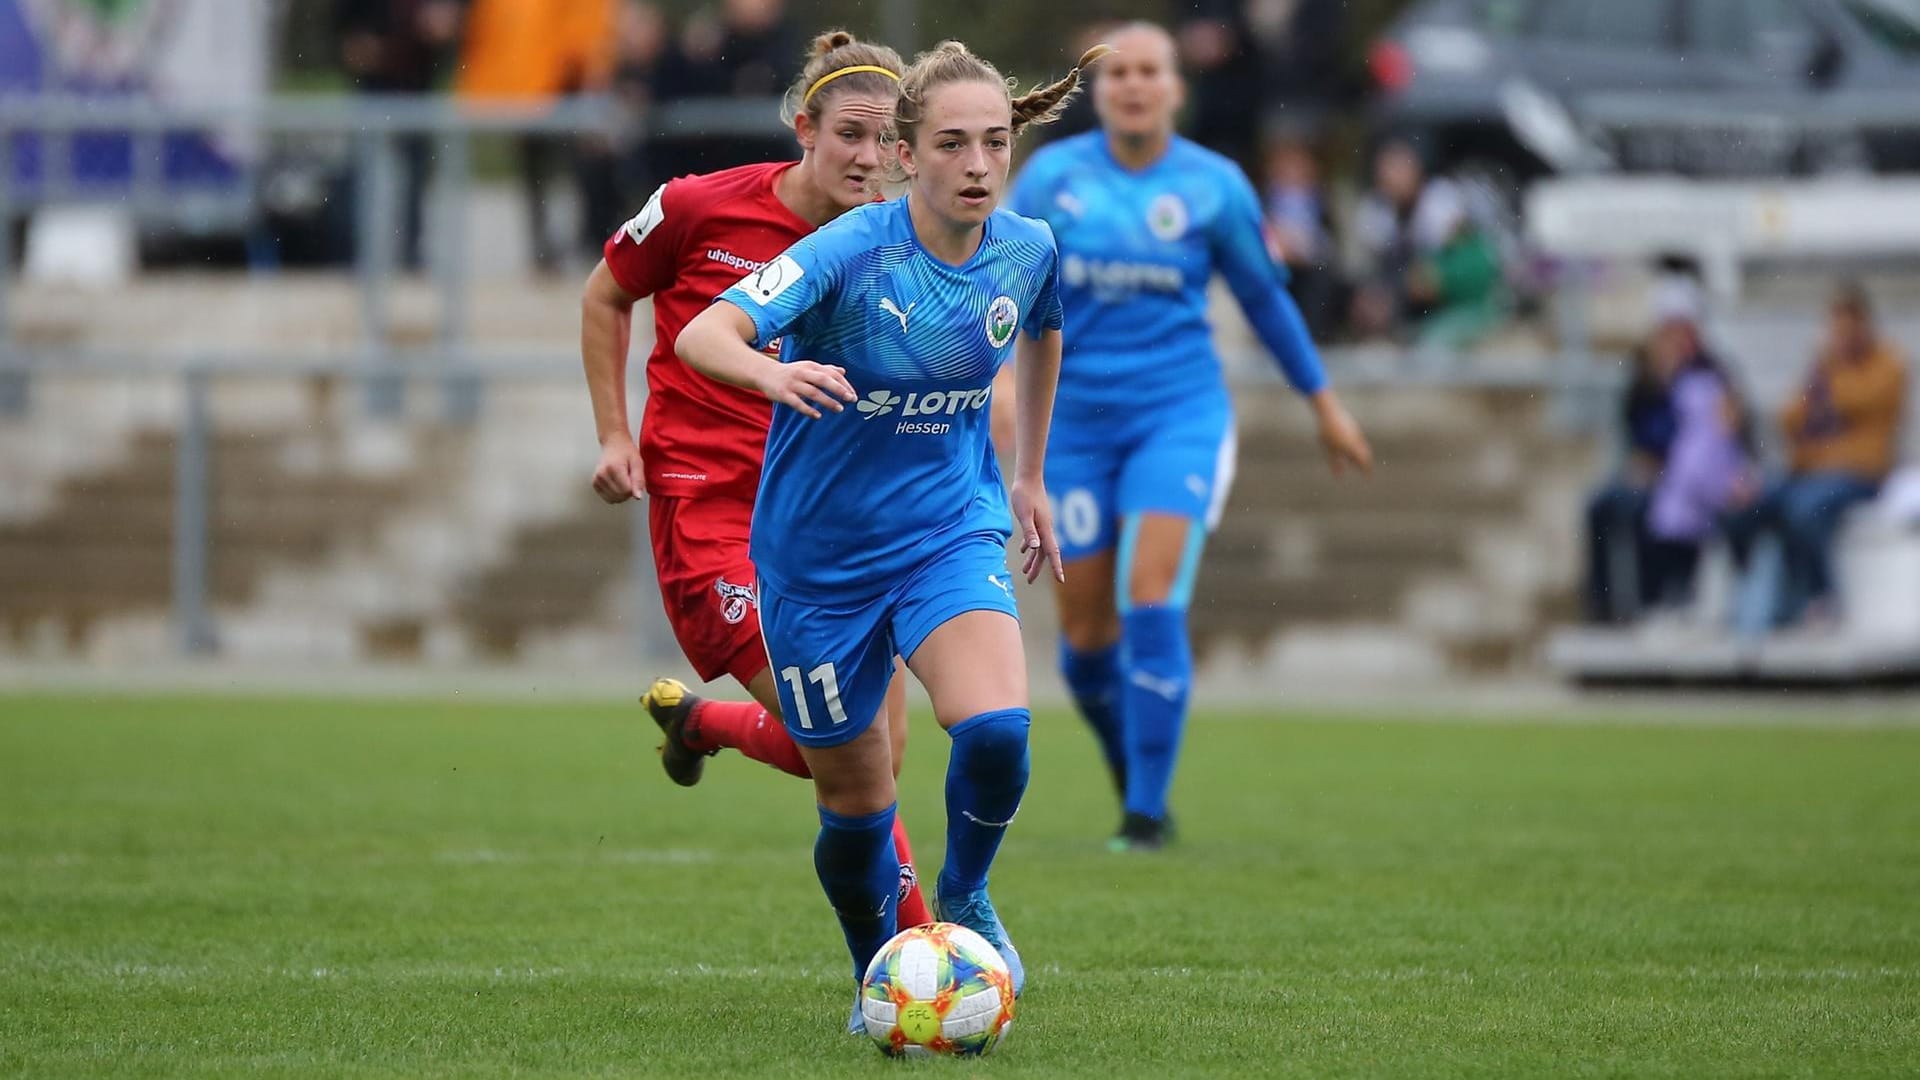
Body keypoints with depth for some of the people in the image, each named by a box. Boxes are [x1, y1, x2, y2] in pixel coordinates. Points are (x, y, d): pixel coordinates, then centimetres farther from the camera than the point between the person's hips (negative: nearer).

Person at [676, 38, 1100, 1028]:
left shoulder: (1028, 250, -8)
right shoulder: (850, 251, -22)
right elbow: (702, 335, -36)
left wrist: (1030, 477, 24)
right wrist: (774, 372, -57)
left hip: (950, 530, 2)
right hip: (819, 554, -2)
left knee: (995, 728, -26)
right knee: (855, 803, 7)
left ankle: (965, 900, 3)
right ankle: (878, 981, 35)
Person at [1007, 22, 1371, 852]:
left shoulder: (1214, 186, 0)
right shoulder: (1053, 176, 0)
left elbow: (1264, 294, 12)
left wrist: (1324, 401, 18)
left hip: (1178, 410, -2)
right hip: (1076, 414, 2)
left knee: (1151, 600, -18)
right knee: (1086, 635, 2)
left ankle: (1148, 810, -12)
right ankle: (1132, 774, 29)